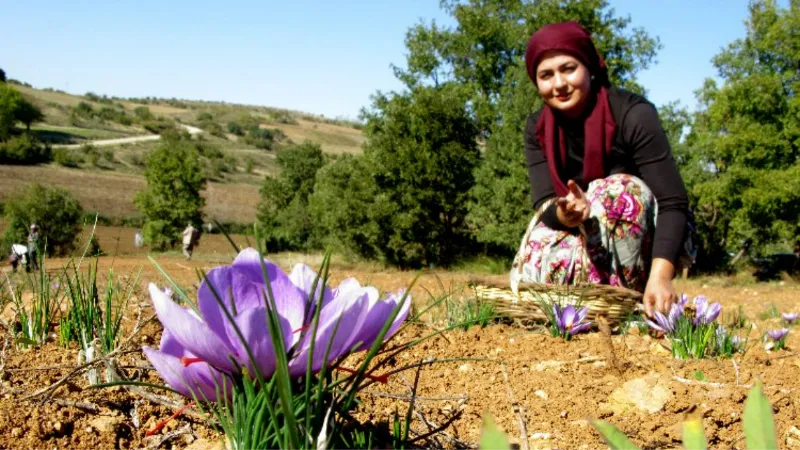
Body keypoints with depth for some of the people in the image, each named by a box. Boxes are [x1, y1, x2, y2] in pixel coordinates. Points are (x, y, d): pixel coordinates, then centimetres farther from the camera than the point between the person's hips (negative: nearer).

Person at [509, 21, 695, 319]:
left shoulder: (633, 114, -22)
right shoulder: (537, 129, -7)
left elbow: (673, 203, -29)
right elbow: (544, 203, -16)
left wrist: (660, 276, -45)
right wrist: (565, 214, -42)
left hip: (645, 241, -3)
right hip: (589, 239, 3)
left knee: (618, 191, -32)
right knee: (542, 260, -27)